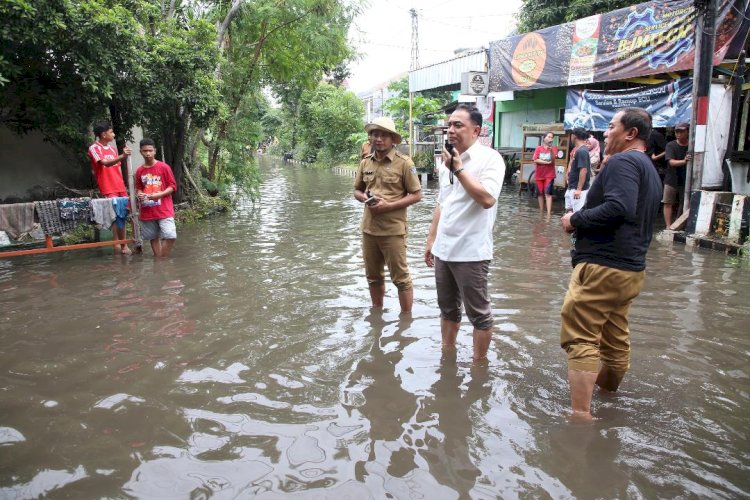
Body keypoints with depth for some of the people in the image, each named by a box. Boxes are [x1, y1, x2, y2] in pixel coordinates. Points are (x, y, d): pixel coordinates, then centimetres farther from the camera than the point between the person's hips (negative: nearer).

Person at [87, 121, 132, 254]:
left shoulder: (113, 148, 16)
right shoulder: (94, 148, -6)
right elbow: (106, 163, -22)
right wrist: (122, 156, -38)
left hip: (120, 187, 7)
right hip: (108, 189, -7)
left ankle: (122, 244, 14)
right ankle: (121, 245, -6)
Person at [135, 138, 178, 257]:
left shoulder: (164, 167, -4)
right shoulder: (139, 171, 8)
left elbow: (172, 186, -3)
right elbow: (138, 188, 21)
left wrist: (159, 195, -17)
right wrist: (139, 194, -2)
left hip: (164, 210, -4)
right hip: (147, 211, 4)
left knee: (170, 236, -16)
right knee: (154, 238, 9)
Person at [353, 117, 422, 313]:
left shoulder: (404, 162, -8)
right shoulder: (365, 162, 7)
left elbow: (416, 195, -7)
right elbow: (357, 191, 17)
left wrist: (389, 205, -17)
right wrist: (365, 198, -7)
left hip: (393, 230, -5)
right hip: (369, 229, 6)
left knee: (400, 277, 3)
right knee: (373, 276, 18)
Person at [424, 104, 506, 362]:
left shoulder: (489, 158, -10)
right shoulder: (448, 160, 13)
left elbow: (487, 199, -25)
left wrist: (458, 169, -20)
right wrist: (431, 239, 17)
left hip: (471, 251, -7)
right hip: (444, 249, 8)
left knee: (479, 314, 6)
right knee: (448, 309, 19)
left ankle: (479, 364, 21)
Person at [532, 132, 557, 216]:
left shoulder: (554, 148, 0)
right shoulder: (538, 148, 0)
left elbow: (553, 160, -13)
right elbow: (536, 160, -10)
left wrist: (551, 150, -28)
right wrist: (547, 162, -14)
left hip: (549, 174, -2)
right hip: (539, 174, 2)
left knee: (548, 193, -12)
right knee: (540, 193, 10)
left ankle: (549, 213, -18)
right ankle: (541, 211, 23)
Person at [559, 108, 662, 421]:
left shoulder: (623, 161, -10)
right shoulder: (650, 170, 21)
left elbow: (618, 208, -27)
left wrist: (575, 220, -13)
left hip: (602, 266, -10)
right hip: (632, 269, 10)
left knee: (580, 340, -9)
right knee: (616, 342, 19)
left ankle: (580, 416, -10)